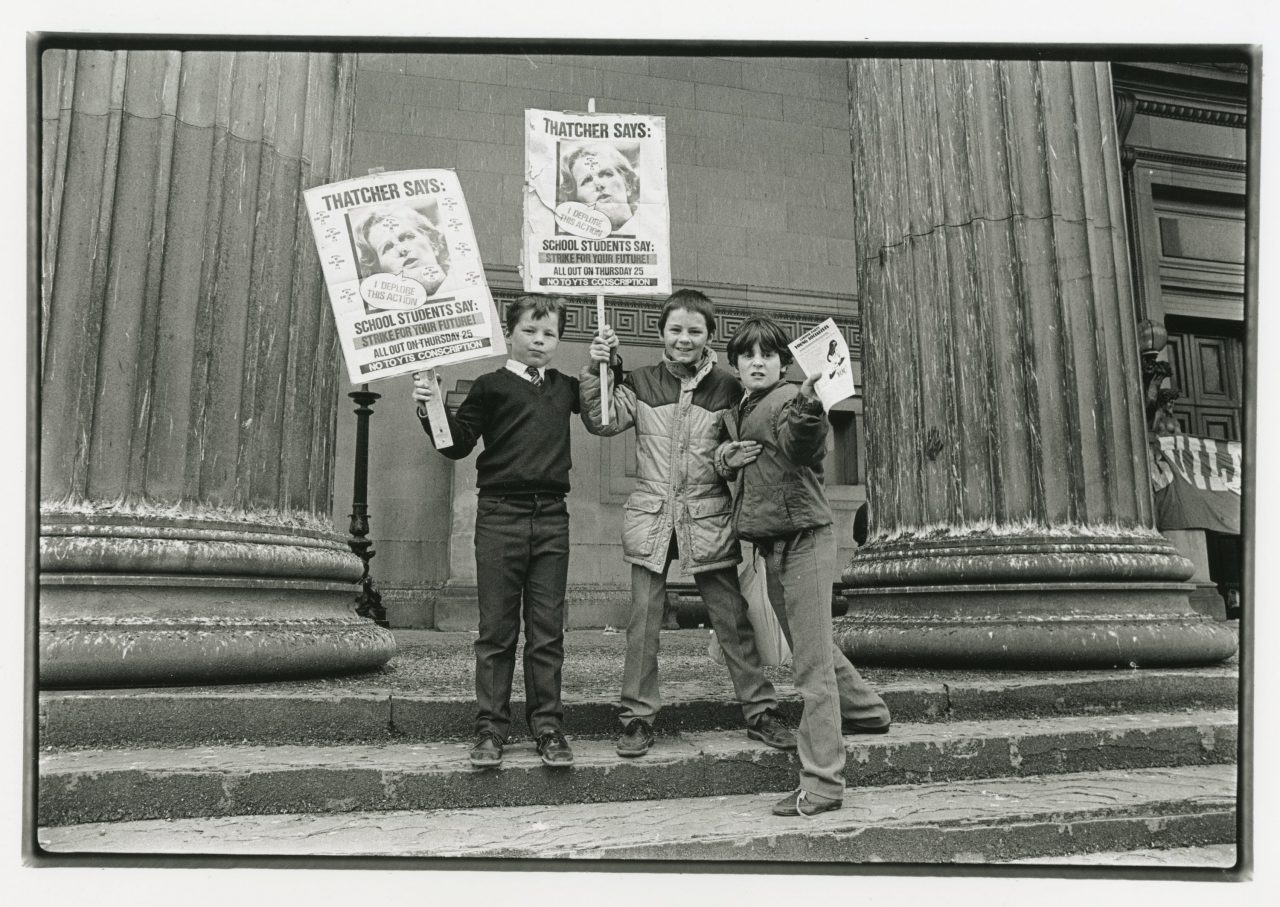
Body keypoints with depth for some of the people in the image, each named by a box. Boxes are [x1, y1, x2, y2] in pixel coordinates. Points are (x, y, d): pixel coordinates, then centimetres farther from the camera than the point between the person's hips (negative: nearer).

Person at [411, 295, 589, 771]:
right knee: (496, 630, 3)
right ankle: (490, 730, 10)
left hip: (551, 517, 3)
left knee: (547, 631, 6)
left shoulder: (565, 387, 14)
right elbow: (458, 444, -2)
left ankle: (548, 728, 13)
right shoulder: (492, 386, 1)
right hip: (501, 516, -3)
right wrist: (431, 408, -18)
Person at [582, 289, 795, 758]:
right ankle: (638, 716, 15)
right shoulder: (641, 383, 5)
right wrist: (598, 371, -14)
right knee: (643, 619, 4)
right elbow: (603, 421, -5)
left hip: (709, 518, 0)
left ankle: (760, 711, 17)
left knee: (733, 619, 5)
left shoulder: (727, 388, 4)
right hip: (651, 516, 1)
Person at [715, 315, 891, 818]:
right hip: (771, 544, 9)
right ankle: (864, 709, 44)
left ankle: (821, 782, -4)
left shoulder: (788, 399, -11)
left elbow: (801, 445, -32)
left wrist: (807, 404, -54)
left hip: (804, 536, -9)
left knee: (811, 661, -8)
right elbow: (721, 451, 28)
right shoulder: (735, 413, 14)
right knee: (809, 646, 22)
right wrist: (724, 456, 3)